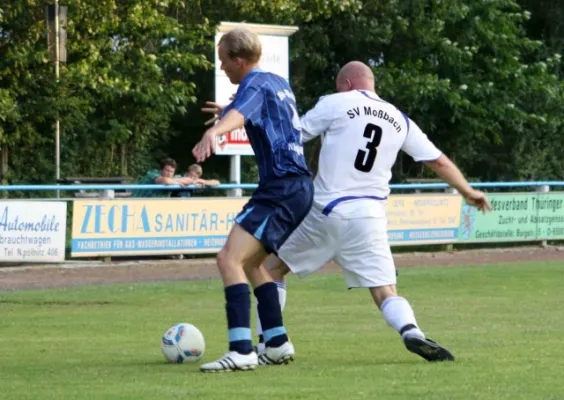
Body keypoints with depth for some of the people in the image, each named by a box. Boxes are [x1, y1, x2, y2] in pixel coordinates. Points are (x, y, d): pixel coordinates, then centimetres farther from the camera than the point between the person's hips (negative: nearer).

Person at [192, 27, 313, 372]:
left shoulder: (254, 85, -9)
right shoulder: (279, 83, 19)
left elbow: (238, 113, -35)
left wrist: (214, 131, -57)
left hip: (281, 189, -10)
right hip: (299, 187, 10)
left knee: (230, 259, -18)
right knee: (250, 262, 22)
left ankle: (242, 351, -27)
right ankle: (278, 344, 21)